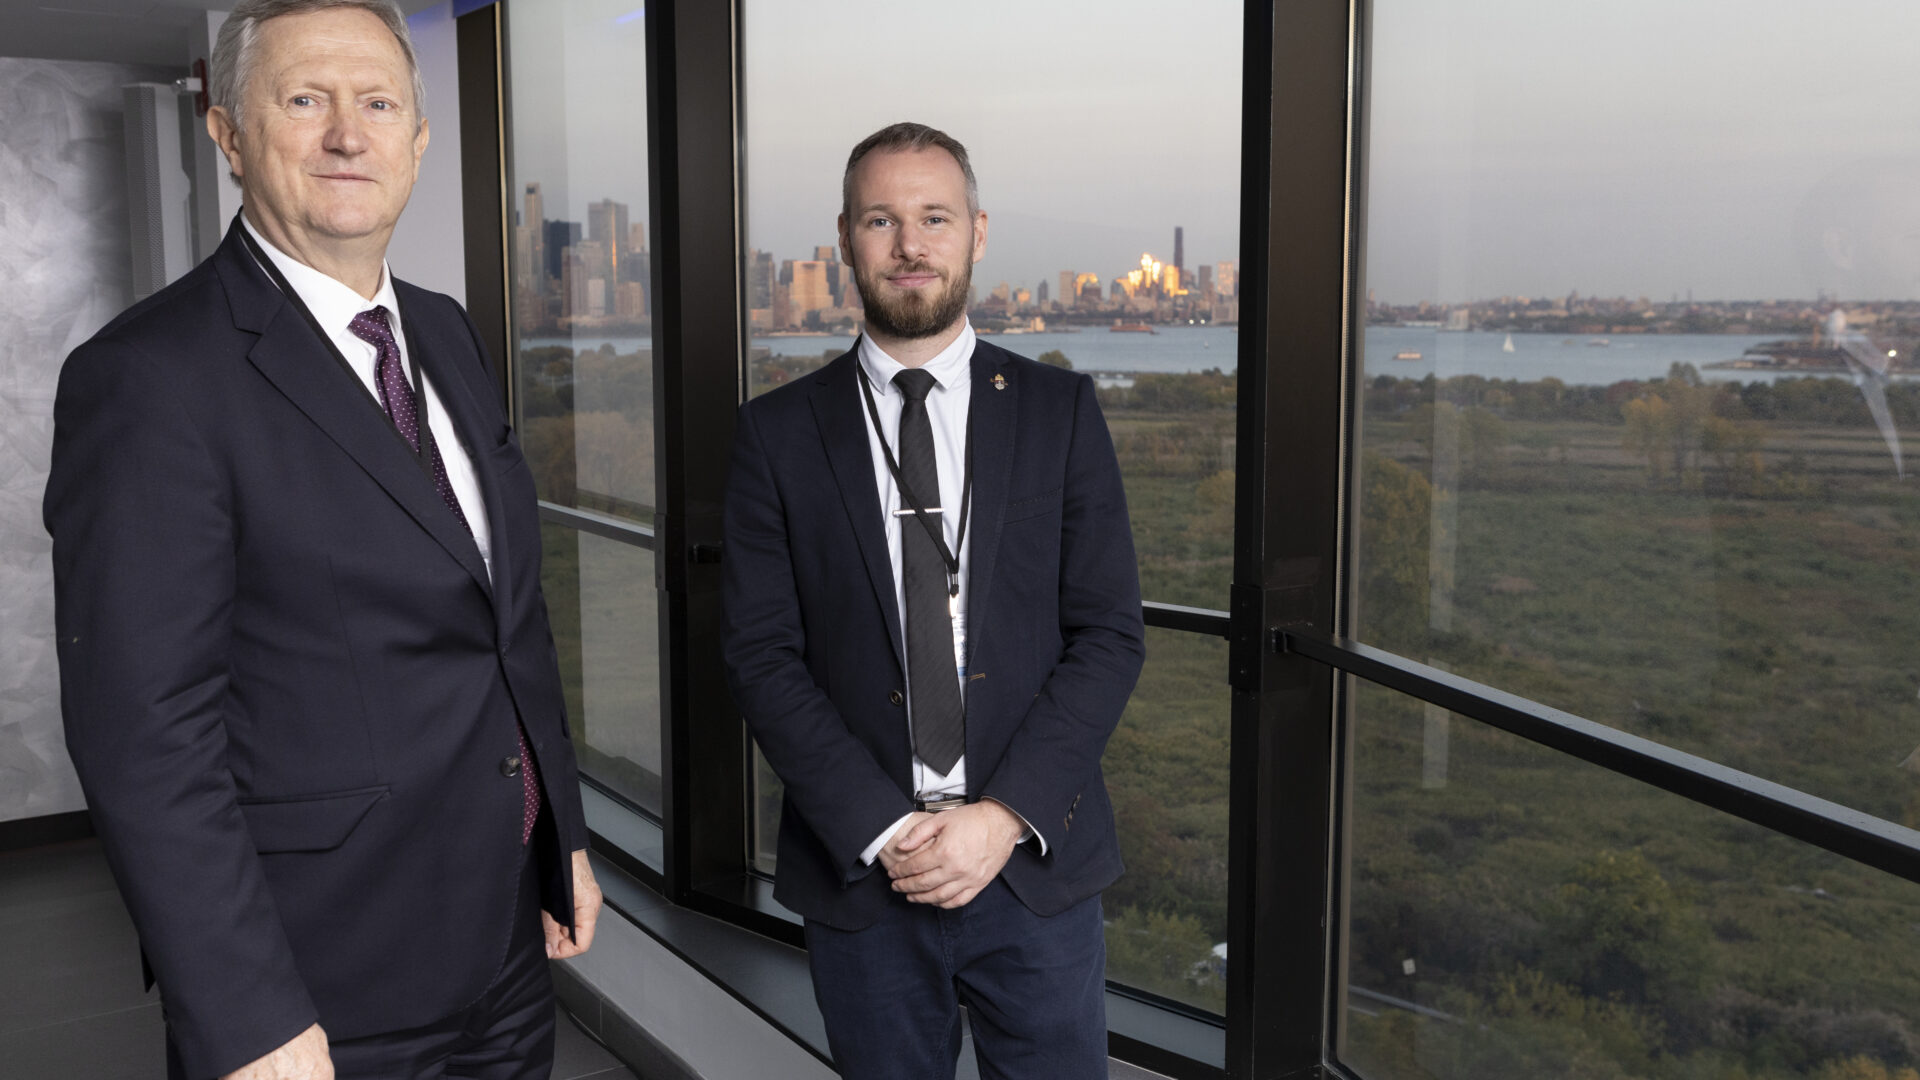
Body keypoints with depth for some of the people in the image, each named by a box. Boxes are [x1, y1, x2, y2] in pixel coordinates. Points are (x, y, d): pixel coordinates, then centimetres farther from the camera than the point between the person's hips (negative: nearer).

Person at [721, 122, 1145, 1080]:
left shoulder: (1061, 412, 2)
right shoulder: (777, 433, 1)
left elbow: (1109, 634, -2)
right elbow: (762, 656, -3)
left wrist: (1008, 815, -12)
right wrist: (882, 831, -12)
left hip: (1034, 863, 0)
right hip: (859, 872, 0)